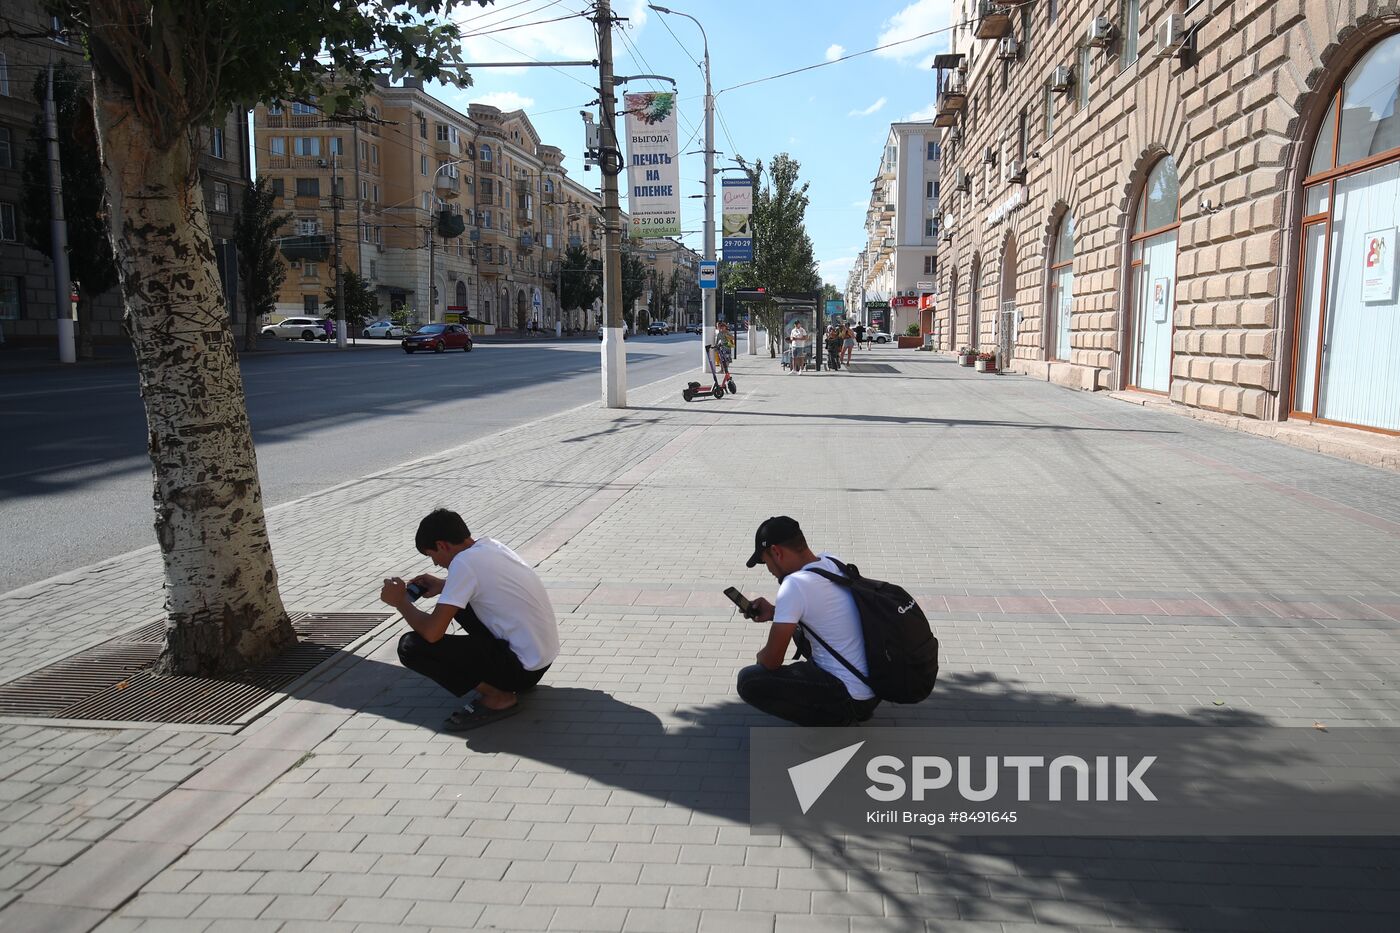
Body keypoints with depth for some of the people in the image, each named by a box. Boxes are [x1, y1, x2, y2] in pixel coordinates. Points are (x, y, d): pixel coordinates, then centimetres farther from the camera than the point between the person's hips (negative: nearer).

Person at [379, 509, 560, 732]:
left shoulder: (464, 562, -18)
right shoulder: (490, 546, 6)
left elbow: (432, 632, -20)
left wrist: (401, 601, -2)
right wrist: (443, 586, 19)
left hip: (524, 666, -9)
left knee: (411, 647, -12)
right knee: (456, 601, 24)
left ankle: (498, 697, -5)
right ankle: (498, 680, 18)